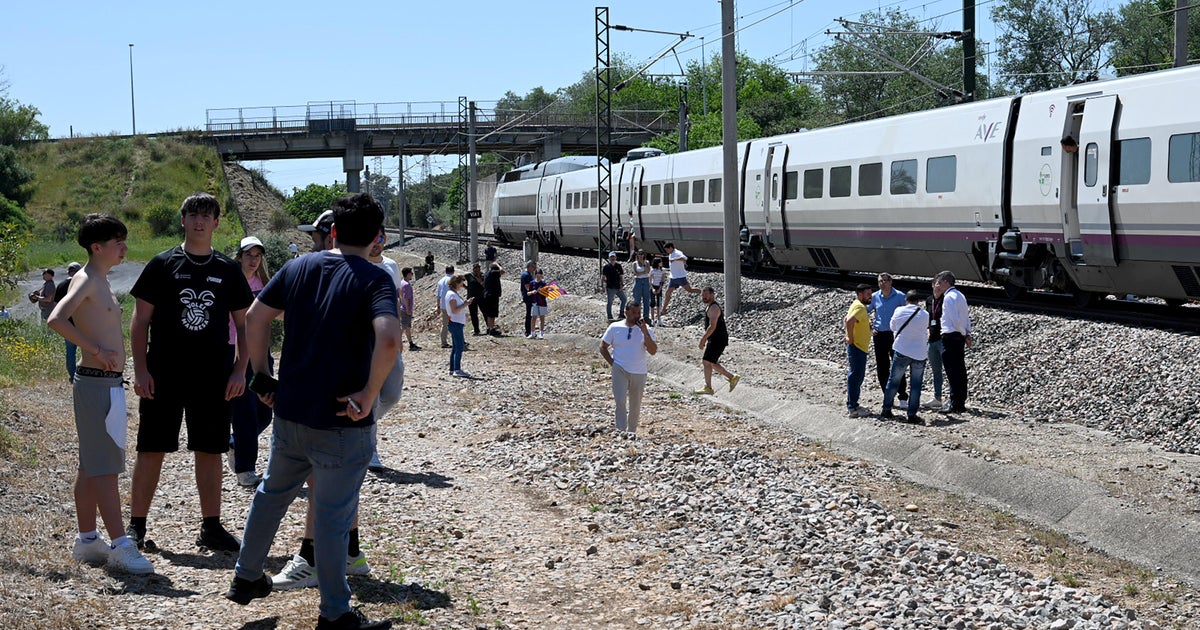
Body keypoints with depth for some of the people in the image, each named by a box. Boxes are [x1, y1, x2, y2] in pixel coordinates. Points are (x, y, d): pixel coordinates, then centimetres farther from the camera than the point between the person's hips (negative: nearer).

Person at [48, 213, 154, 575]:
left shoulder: (101, 282, 17)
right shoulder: (86, 280, -13)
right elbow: (56, 319, -28)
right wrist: (96, 350, -23)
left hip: (107, 383, 10)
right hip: (96, 383, -10)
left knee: (91, 466, 13)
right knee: (105, 468, -9)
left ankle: (86, 541, 20)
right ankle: (120, 546, -9)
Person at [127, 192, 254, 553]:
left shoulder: (228, 271, 8)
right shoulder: (162, 265, 2)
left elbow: (244, 325, 11)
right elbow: (140, 321, 2)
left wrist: (240, 370, 0)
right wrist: (140, 369, -7)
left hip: (214, 377, 2)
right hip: (163, 376, -2)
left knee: (210, 451, 6)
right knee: (151, 450, 2)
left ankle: (211, 527, 14)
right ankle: (136, 525, 13)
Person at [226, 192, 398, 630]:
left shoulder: (298, 268, 4)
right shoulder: (374, 279, -13)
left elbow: (255, 319, 6)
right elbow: (388, 339, -29)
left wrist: (261, 376, 12)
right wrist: (368, 396, -19)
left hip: (290, 411, 6)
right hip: (340, 420, -5)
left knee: (272, 493, 25)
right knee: (333, 516, 3)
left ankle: (246, 578, 39)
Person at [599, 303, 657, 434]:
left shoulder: (646, 330, 0)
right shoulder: (615, 327, -1)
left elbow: (653, 351, -11)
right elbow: (603, 347, 7)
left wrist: (645, 332, -19)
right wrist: (612, 363, -3)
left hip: (639, 373, 2)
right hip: (620, 370, -2)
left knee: (635, 406, 11)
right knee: (621, 401, -17)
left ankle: (632, 432, 26)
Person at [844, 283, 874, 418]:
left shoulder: (857, 305, 14)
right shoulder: (860, 307, -18)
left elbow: (847, 320, 25)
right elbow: (849, 321, -34)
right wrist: (851, 339, -24)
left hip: (857, 347, 11)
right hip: (857, 347, -11)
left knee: (855, 376, 17)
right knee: (856, 376, -7)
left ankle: (852, 404, 26)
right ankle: (853, 408, -5)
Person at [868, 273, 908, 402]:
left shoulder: (900, 296, -1)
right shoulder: (874, 297, 7)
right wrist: (869, 328, 8)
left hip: (895, 334, -3)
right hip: (879, 335, 3)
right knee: (882, 367, 5)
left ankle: (903, 396, 1)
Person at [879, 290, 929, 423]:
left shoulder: (899, 311, -4)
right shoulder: (925, 315, -5)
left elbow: (892, 327, 11)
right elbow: (926, 333, 8)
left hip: (901, 351, 1)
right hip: (920, 354, -1)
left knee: (893, 381, 12)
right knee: (916, 385, 6)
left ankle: (886, 410, 16)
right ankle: (912, 414, 5)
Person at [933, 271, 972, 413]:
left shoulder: (949, 297, -13)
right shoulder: (960, 295, 17)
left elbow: (955, 319, -20)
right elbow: (967, 317, 16)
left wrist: (965, 334, -9)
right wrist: (967, 333, 5)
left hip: (950, 337, -10)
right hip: (959, 337, 10)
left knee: (952, 371, -6)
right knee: (960, 370, 12)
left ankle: (954, 404, -5)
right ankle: (961, 403, 17)